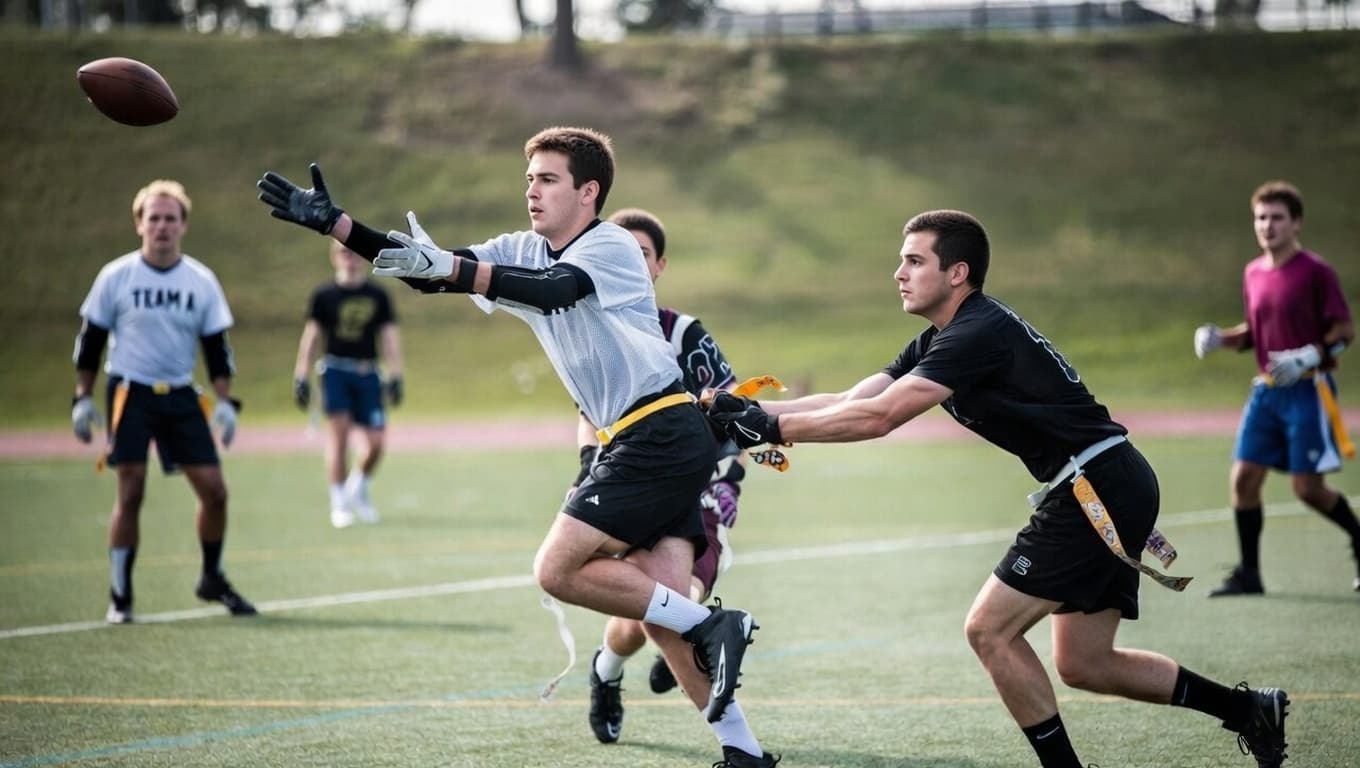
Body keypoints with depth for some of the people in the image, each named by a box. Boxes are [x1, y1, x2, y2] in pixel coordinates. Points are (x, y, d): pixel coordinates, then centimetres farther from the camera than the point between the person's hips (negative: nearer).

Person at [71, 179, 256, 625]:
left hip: (181, 396, 3)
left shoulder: (202, 282, 3)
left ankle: (212, 580, 20)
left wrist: (225, 402, -1)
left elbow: (216, 347, 8)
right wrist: (82, 398, 0)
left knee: (213, 489, -2)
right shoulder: (116, 277, -3)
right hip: (130, 393, -3)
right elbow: (90, 341, 4)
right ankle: (120, 596, 1)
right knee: (130, 492, -9)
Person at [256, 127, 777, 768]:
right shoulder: (522, 252, 13)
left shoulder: (611, 247, -10)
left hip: (661, 432, -8)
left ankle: (711, 627, -10)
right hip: (637, 443, 8)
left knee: (559, 569, -16)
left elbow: (549, 291, -30)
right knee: (662, 611, -1)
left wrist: (449, 266, -43)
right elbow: (426, 272, 6)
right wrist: (333, 224, -3)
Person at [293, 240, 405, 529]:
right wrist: (301, 377, 1)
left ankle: (359, 489, 25)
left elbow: (389, 336, 7)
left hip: (367, 372, 2)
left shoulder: (378, 296, 8)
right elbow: (311, 336, 5)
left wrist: (395, 376, -1)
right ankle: (339, 503, -2)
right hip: (335, 370, -2)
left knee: (375, 442, -3)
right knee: (339, 432, -11)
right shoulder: (324, 295, 4)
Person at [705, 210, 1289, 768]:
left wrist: (773, 428, -20)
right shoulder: (939, 343, 13)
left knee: (989, 630, -9)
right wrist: (752, 410, -3)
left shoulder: (979, 334, -18)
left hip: (1099, 487, -10)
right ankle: (1249, 709, 21)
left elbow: (877, 418, -25)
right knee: (1082, 665, 13)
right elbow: (852, 400, 8)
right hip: (1113, 492, 10)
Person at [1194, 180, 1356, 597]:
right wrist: (1219, 338, 3)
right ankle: (1249, 573, 6)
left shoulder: (1315, 271, -9)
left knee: (1308, 487, -7)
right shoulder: (1253, 273, 11)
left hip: (1308, 390, -6)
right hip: (1266, 390, 6)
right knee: (1243, 477, -3)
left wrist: (1308, 357, -22)